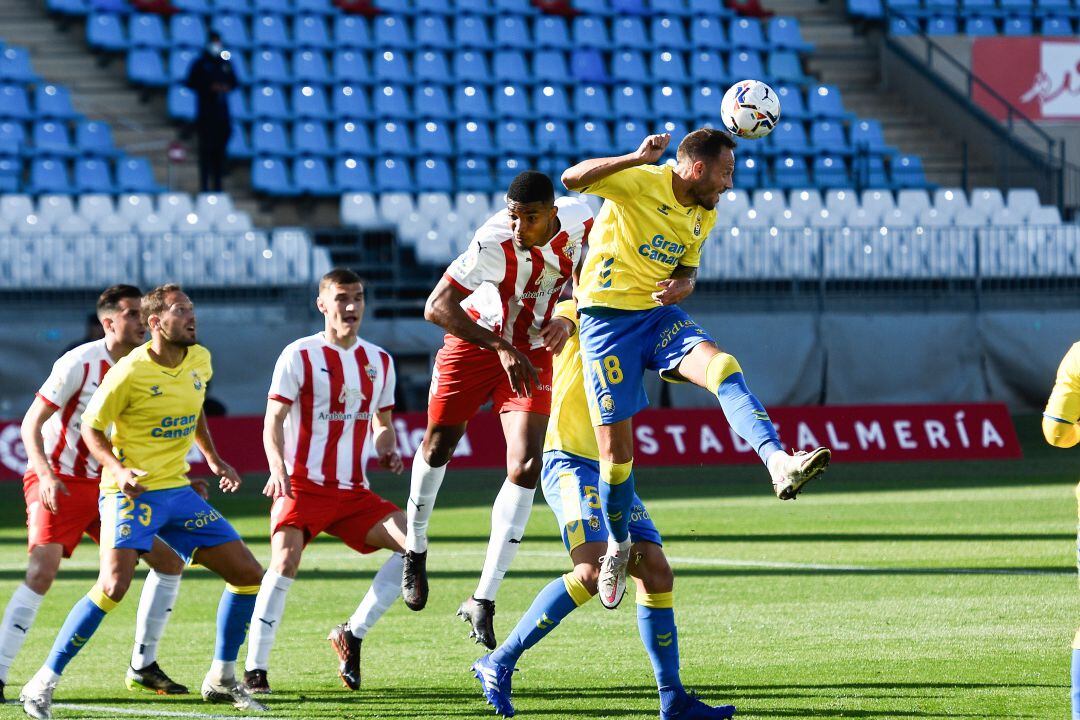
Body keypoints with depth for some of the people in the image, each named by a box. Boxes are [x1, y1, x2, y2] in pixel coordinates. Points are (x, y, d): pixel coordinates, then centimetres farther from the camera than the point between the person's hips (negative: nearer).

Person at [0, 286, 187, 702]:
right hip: (58, 484, -7)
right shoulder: (79, 364, -17)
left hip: (106, 485, 7)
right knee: (42, 573, -24)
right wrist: (46, 474, -29)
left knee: (169, 562, 5)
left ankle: (143, 667, 15)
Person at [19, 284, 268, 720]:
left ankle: (221, 680, 20)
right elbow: (90, 428, -7)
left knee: (248, 575, 5)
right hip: (131, 492, -7)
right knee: (114, 585, -25)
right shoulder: (130, 372, -16)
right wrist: (117, 470, -22)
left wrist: (213, 459, 20)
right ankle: (43, 685, -15)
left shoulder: (199, 360, 4)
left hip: (177, 489, 7)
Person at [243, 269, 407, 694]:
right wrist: (278, 469, -24)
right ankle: (254, 671, -17)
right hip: (302, 485, -5)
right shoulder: (299, 355, -3)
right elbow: (273, 421, -7)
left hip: (353, 492, 5)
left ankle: (353, 634, 0)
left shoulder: (379, 361, 12)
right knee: (285, 561, -25)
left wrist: (388, 451, 0)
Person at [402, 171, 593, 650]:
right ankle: (414, 551, 39)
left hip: (532, 353, 3)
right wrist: (503, 348, -37)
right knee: (438, 446, 9)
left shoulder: (578, 221, -17)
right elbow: (436, 307, -34)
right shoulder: (494, 244, -32)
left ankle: (483, 600, -8)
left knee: (526, 469, -11)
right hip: (475, 341, -2)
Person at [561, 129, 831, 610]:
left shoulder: (705, 216, 10)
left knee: (724, 370, -27)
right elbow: (572, 179, -24)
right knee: (615, 451, -4)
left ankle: (780, 465, -44)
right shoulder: (641, 182, -12)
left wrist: (680, 286, -4)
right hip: (608, 315, -5)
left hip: (660, 314, 5)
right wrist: (637, 158, -34)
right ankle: (617, 544, 21)